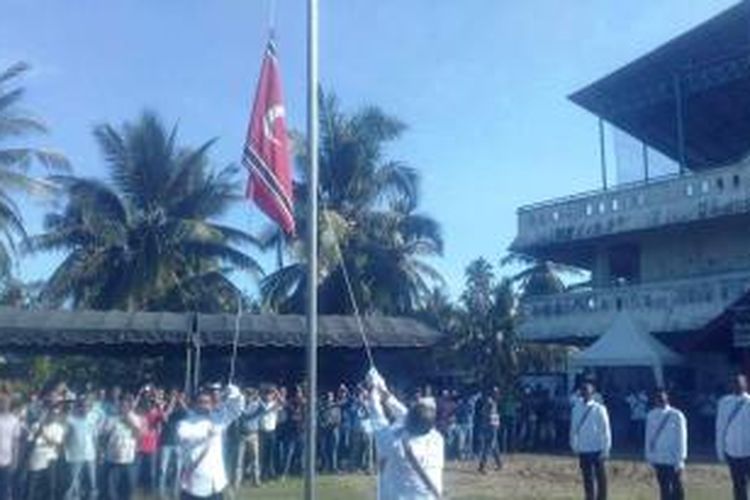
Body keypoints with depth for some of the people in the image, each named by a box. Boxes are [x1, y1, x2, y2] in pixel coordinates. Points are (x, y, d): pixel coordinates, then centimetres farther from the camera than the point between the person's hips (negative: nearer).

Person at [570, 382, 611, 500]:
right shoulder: (576, 408, 5)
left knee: (600, 478, 3)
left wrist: (605, 449, -11)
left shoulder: (599, 409, -7)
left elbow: (605, 430, -7)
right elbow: (573, 429, 11)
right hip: (583, 450, 4)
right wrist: (574, 446, 8)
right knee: (587, 479, 10)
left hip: (597, 449, -4)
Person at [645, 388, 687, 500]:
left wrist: (680, 458, -11)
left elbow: (681, 438, -9)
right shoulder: (651, 415, 4)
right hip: (658, 459, 4)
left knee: (676, 488, 4)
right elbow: (649, 436, 9)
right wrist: (649, 455, 7)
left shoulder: (676, 415, -9)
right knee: (664, 488, 12)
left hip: (673, 459, -4)